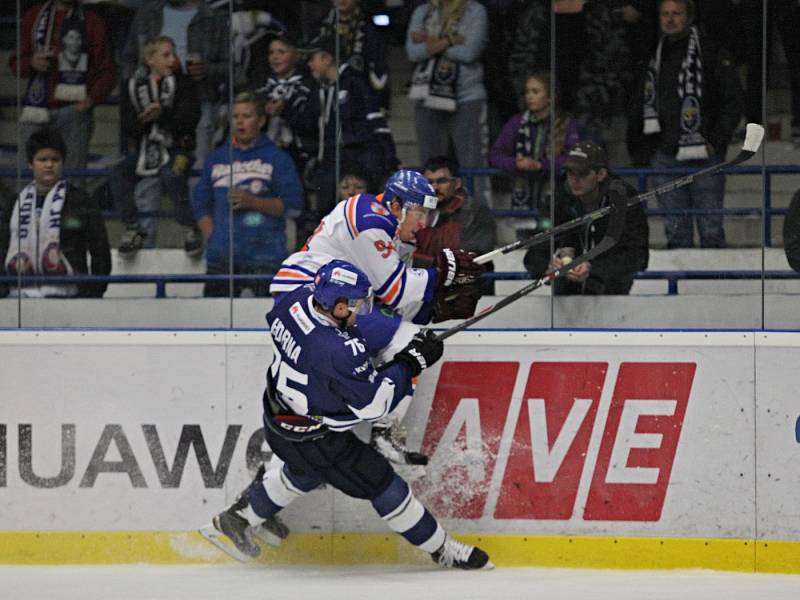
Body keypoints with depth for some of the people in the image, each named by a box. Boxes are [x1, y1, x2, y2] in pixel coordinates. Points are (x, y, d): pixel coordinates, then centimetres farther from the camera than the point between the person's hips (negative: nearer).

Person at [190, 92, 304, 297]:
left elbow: (293, 205, -2)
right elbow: (200, 203, 17)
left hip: (264, 257, -4)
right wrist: (212, 239, 4)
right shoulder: (216, 158, 17)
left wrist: (253, 202, -12)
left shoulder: (277, 158, 4)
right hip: (222, 257, 4)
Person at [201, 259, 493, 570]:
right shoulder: (340, 352, -39)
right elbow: (374, 405, -26)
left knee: (304, 473, 35)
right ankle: (442, 550, 20)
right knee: (380, 482, 6)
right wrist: (411, 362, -19)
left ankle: (234, 521, 46)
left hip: (278, 416, 8)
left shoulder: (298, 299, -17)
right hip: (315, 438, -8)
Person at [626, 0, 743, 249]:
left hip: (703, 154, -5)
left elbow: (734, 100, -3)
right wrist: (639, 151, 14)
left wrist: (716, 142, -9)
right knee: (675, 230, 6)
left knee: (710, 227, -4)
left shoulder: (711, 53, -1)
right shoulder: (655, 58, 15)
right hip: (666, 156, 5)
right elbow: (639, 107, 22)